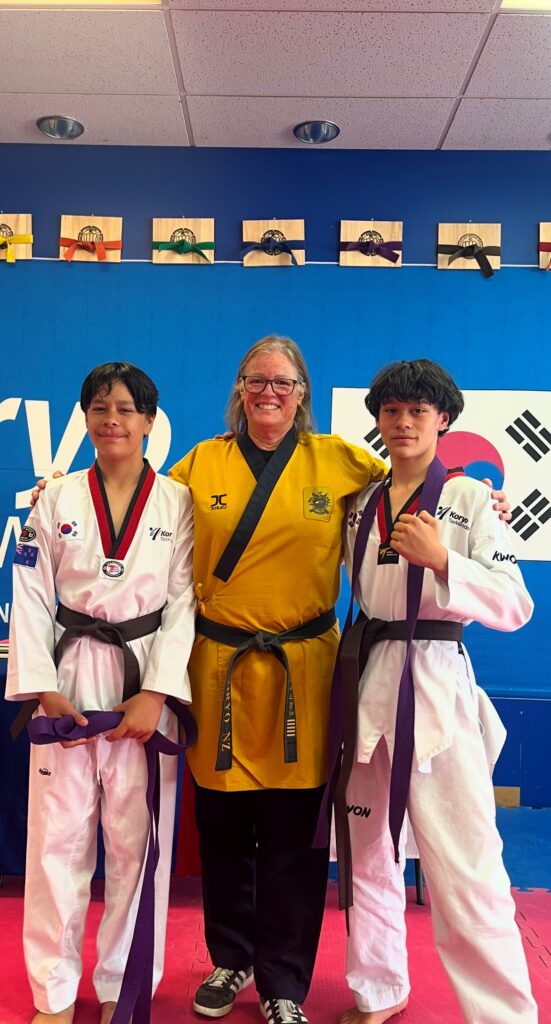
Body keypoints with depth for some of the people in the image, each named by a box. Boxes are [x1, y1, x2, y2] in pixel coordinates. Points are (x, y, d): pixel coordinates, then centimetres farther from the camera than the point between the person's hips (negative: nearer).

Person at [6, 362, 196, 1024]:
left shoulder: (177, 503, 1)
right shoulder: (56, 500, 4)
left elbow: (184, 602, -3)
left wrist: (155, 693, -11)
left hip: (146, 684, -1)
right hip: (68, 684, 1)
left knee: (137, 839, 7)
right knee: (57, 836, 7)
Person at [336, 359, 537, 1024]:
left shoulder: (468, 498, -3)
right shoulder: (360, 502, 10)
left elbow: (515, 607, -10)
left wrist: (441, 559, -22)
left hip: (436, 686, -5)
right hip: (366, 682, 5)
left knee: (464, 867, -4)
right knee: (369, 852, 16)